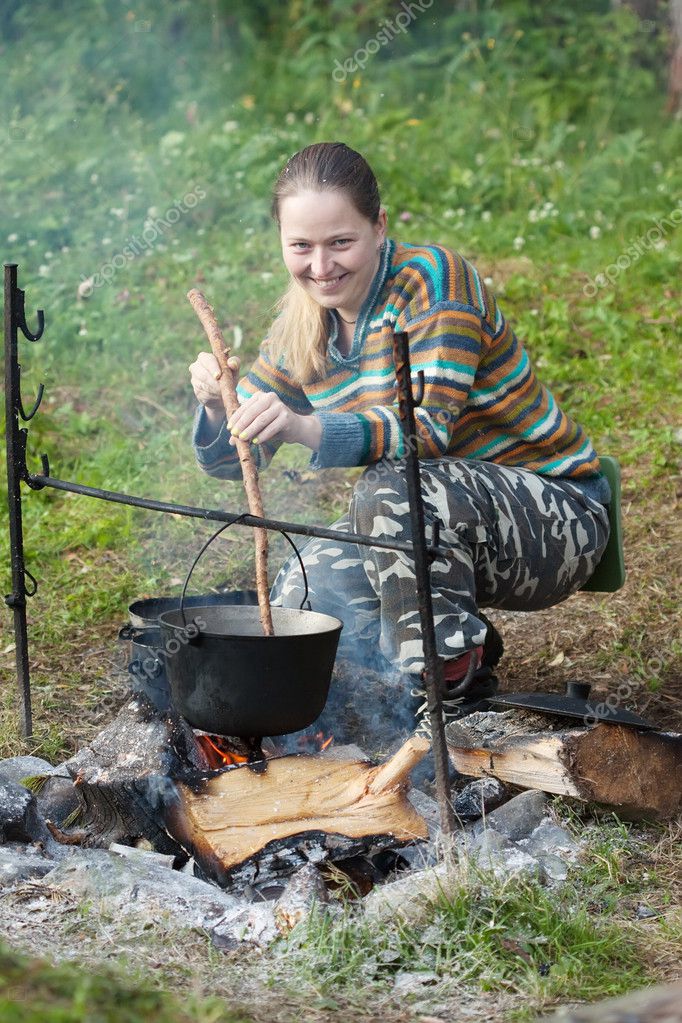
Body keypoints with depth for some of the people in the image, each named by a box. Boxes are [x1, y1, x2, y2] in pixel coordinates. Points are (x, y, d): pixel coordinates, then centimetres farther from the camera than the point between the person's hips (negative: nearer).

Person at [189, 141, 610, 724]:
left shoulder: (433, 278, -18)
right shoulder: (301, 329, 2)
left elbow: (430, 429, -31)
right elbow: (232, 460, 5)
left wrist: (308, 427, -46)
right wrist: (218, 405, -19)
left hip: (556, 517, -7)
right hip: (430, 524, 7)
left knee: (393, 487, -34)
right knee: (302, 597, -14)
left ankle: (452, 673, -16)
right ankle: (463, 648, 8)